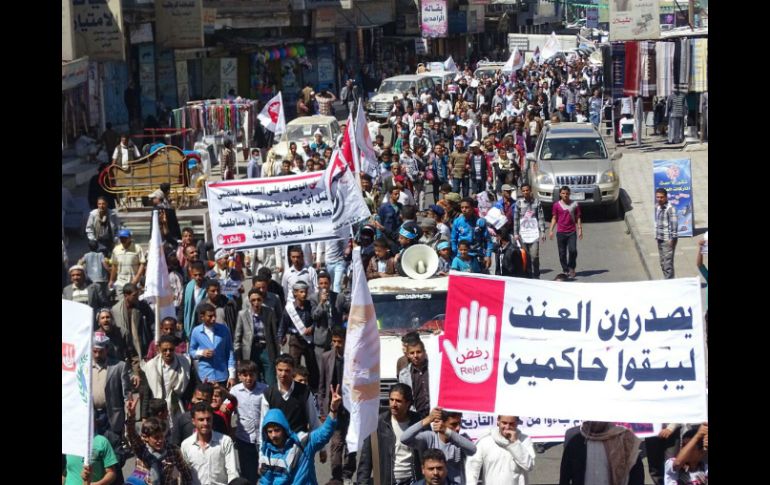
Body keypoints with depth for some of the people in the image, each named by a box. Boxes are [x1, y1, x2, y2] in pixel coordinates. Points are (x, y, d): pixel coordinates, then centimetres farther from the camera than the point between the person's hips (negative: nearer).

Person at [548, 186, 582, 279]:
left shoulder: (574, 204, 5)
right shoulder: (556, 205, 5)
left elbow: (578, 218, 9)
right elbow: (554, 218, 11)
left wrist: (580, 229, 2)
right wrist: (551, 230, 3)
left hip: (572, 232, -1)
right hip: (561, 232, 1)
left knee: (573, 250, -13)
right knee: (562, 253, 1)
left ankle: (571, 268, 6)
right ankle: (565, 270, 13)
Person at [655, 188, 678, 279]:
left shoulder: (670, 208, -15)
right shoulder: (657, 208, 9)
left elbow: (674, 224, -17)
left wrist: (672, 238, -19)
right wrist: (657, 236, 15)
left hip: (668, 240, -8)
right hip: (660, 239, 8)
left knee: (668, 263, -8)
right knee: (663, 263, 14)